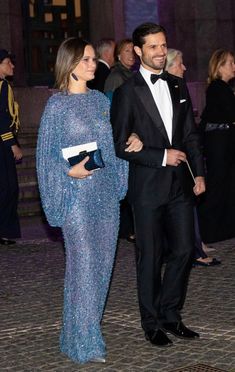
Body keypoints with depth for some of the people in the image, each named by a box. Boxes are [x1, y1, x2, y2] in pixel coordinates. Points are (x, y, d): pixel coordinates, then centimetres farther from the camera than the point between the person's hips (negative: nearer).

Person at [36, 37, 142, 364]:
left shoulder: (101, 100, 11)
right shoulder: (57, 105, -5)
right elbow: (46, 155, -4)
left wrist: (132, 141, 0)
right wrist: (70, 172, -19)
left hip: (106, 192, 6)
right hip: (77, 194, -6)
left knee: (103, 262, 9)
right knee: (83, 264, -6)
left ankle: (88, 326, 25)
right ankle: (84, 343, 2)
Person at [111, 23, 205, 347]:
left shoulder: (178, 86, 10)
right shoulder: (127, 92, -7)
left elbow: (191, 134, 14)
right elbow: (120, 145, -9)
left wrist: (199, 172, 6)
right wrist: (162, 157, -14)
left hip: (180, 185, 5)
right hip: (148, 187, -5)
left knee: (184, 250, 8)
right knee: (150, 257, 4)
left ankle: (170, 315, 25)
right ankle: (152, 323, 18)